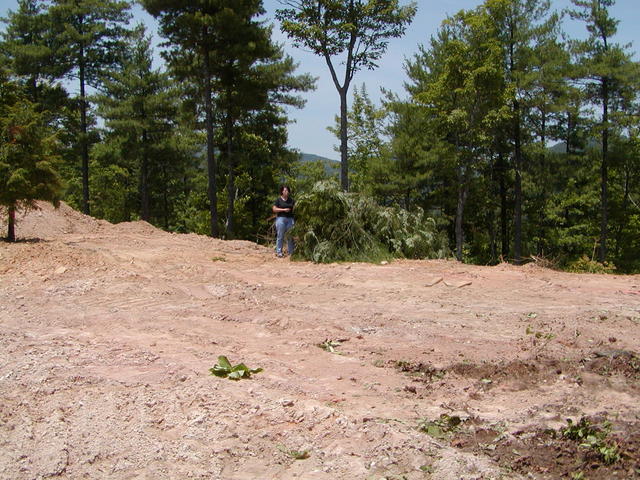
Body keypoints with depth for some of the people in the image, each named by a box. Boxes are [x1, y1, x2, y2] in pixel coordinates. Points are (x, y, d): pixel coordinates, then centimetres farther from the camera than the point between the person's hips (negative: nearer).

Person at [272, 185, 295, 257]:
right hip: (281, 218, -4)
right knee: (280, 236, -3)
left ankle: (291, 252, 11)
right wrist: (283, 209, -12)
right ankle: (279, 252, 2)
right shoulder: (278, 200, 2)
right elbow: (274, 209, -5)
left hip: (290, 219, 4)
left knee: (290, 236, 4)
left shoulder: (291, 200, 13)